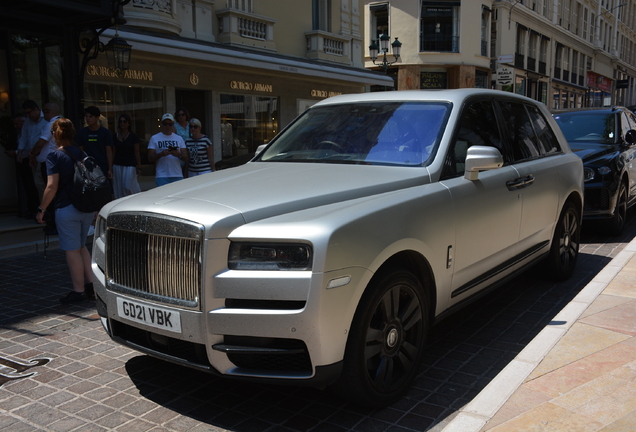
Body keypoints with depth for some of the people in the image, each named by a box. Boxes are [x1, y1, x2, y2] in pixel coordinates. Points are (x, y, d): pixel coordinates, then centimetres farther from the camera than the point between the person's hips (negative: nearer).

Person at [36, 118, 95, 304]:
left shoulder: (54, 157, -9)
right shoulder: (82, 154, 9)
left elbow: (52, 186, -15)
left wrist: (41, 209, -8)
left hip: (67, 208, -6)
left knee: (72, 250, 2)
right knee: (81, 246, 18)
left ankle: (78, 291, 7)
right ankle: (91, 285, 15)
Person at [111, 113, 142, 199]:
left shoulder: (133, 136, -1)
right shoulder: (115, 136, 10)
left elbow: (137, 153, -2)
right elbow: (113, 152, 13)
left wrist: (139, 167, -6)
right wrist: (111, 166, 8)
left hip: (130, 165, -4)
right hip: (117, 165, 4)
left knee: (128, 187, -11)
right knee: (119, 189, 4)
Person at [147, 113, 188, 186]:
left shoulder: (179, 138, 14)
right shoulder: (154, 138, 7)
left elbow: (186, 158, 7)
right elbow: (150, 158, 1)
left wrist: (178, 154, -15)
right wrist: (161, 154, -16)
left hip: (178, 176, 2)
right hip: (162, 177, -2)